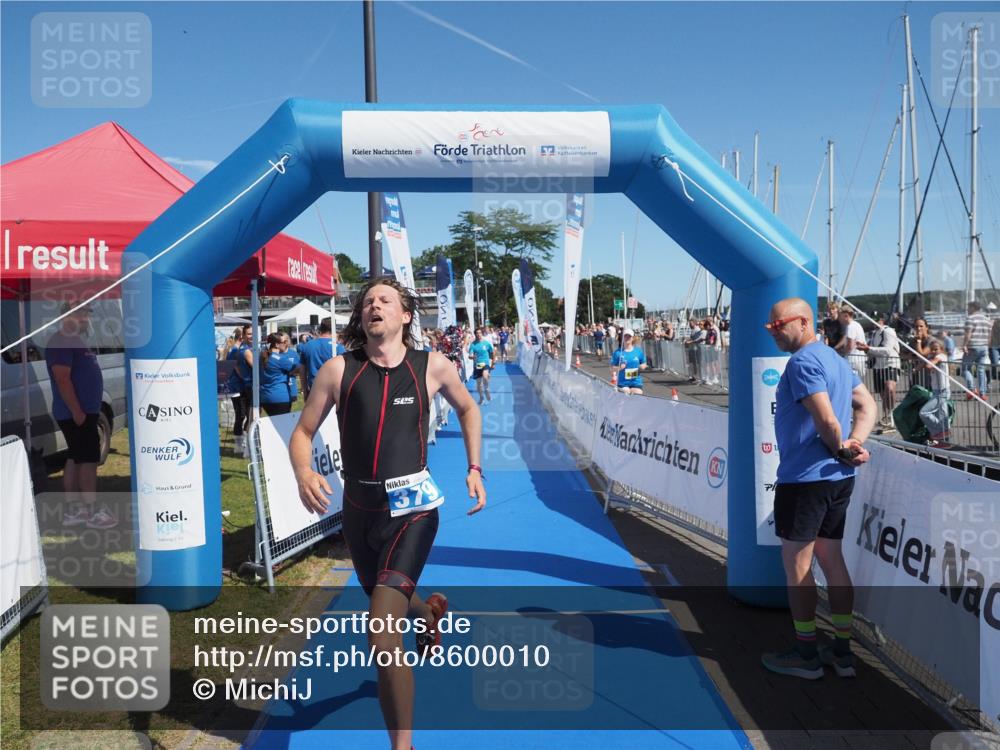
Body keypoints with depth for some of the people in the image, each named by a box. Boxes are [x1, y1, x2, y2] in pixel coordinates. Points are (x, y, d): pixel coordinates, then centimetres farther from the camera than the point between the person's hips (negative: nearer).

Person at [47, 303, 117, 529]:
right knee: (88, 459, -8)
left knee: (75, 459, 11)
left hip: (85, 411, 10)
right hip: (76, 413, -10)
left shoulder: (75, 341, 17)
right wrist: (77, 411, -25)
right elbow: (62, 379, -23)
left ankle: (72, 510, 15)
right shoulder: (61, 342, -16)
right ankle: (93, 511, -3)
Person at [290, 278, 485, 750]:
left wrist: (474, 469, 8)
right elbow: (303, 433, 2)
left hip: (411, 509, -3)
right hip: (358, 509, 4)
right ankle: (428, 612, 64)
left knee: (382, 631, -19)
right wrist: (303, 473, -19)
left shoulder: (432, 366, -3)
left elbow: (468, 409, 16)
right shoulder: (339, 370, -3)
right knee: (392, 602, 26)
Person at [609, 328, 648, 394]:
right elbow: (612, 368, 2)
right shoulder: (618, 352, -1)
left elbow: (644, 364, 13)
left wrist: (642, 366, -9)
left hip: (636, 382, 2)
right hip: (623, 383, -1)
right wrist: (619, 368, -18)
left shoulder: (638, 351, 4)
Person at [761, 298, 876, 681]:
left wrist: (841, 449, -6)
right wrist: (854, 446, -1)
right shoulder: (835, 358, 13)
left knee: (796, 563, 3)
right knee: (831, 560, 15)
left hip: (805, 477, -9)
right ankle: (842, 652, 22)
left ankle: (806, 655, 12)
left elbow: (826, 421, -24)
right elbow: (867, 406, 14)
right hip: (838, 477, 9)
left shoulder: (802, 362, -16)